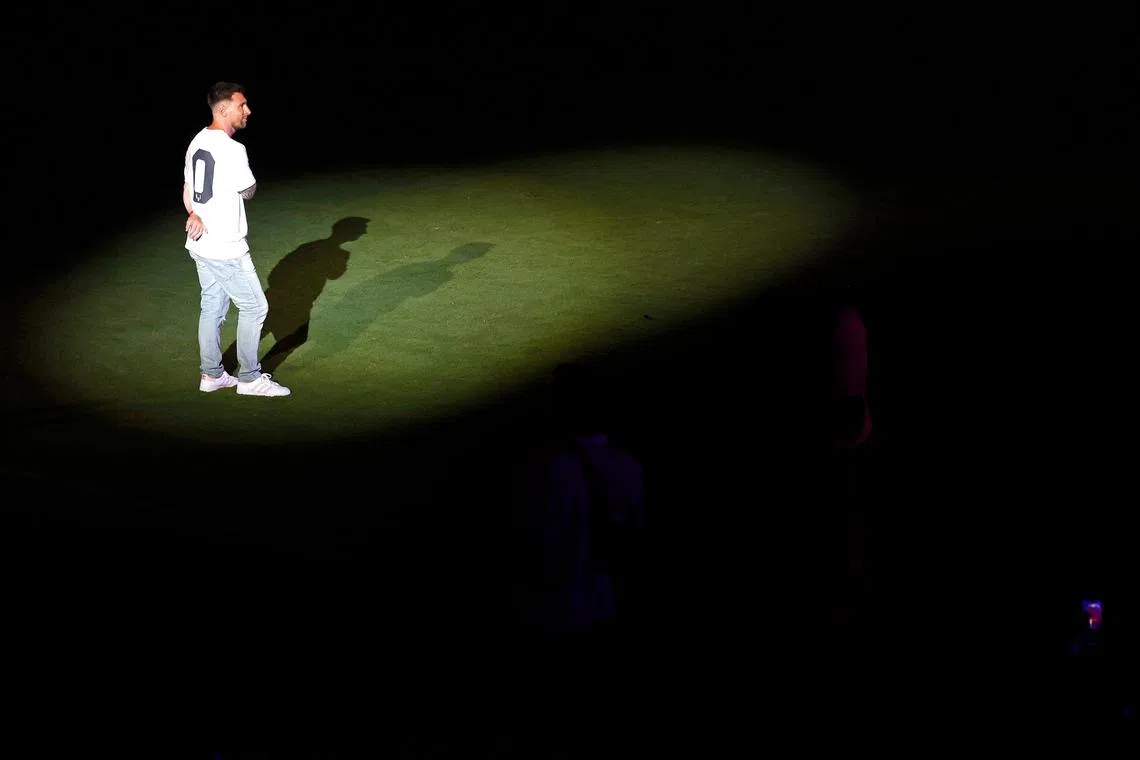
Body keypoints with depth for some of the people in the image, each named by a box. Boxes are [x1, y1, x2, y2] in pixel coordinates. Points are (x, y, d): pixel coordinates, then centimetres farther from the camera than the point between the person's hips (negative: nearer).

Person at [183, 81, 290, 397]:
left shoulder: (197, 142, 8)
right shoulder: (231, 150, -22)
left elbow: (187, 191, 12)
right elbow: (249, 191, -8)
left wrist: (195, 215, -5)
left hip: (200, 243, 9)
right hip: (226, 249, -9)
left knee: (212, 308, 17)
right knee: (254, 307, 3)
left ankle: (211, 374, 24)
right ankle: (249, 378, 9)